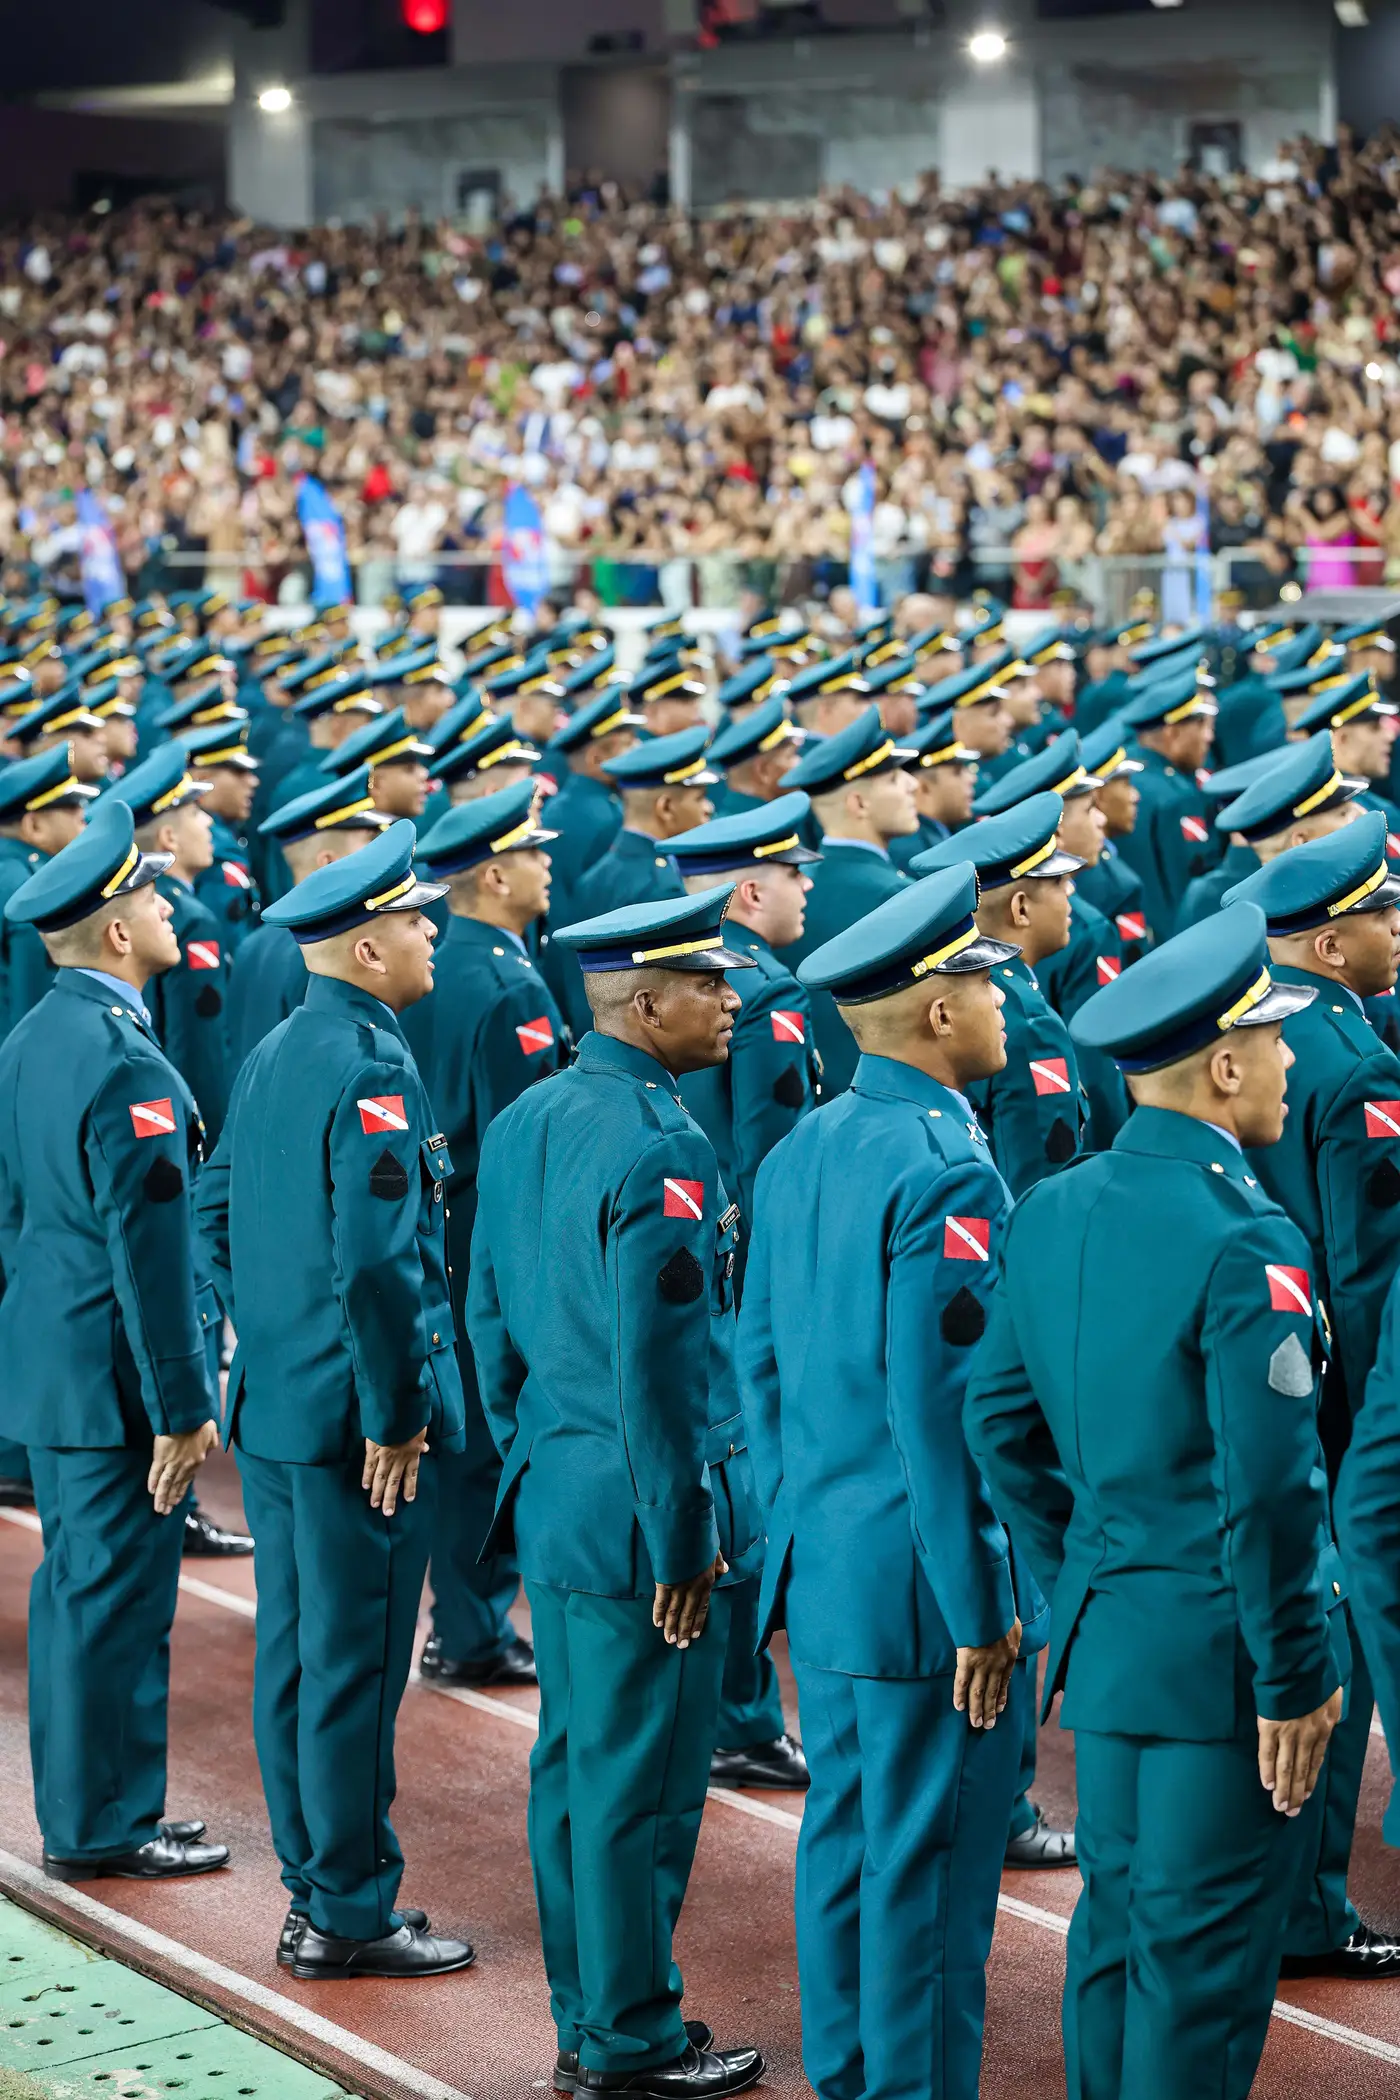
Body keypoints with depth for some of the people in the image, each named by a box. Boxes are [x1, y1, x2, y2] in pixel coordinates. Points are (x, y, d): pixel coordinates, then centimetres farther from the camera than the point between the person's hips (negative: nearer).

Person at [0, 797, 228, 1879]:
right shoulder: (128, 1066, -21)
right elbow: (150, 1252, -21)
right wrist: (182, 1406, -18)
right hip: (115, 1380, -10)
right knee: (119, 1597, 0)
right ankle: (107, 1826, 9)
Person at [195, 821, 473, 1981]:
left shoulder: (276, 1053, 10)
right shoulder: (372, 1069, -18)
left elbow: (218, 1209, 18)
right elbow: (376, 1261, -24)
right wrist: (393, 1415, -17)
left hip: (272, 1406, 9)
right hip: (351, 1419, -9)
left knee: (293, 1656, 14)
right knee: (354, 1669, -1)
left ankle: (317, 1893, 24)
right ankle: (350, 1917, 7)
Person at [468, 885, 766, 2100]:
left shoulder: (523, 1124, 7)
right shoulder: (659, 1150, -20)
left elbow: (490, 1316, 15)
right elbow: (658, 1370, -21)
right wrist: (684, 1544, -15)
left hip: (553, 1500, 9)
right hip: (639, 1515, -9)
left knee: (575, 1762, 16)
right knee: (643, 1782, 1)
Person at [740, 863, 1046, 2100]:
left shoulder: (798, 1153, 8)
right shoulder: (947, 1173, -18)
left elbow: (761, 1369, 13)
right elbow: (938, 1409, -21)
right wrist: (981, 1609, -16)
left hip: (821, 1569, 9)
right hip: (923, 1580, -9)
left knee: (843, 1844, 16)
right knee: (931, 1870, 0)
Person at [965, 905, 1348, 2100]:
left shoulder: (1051, 1214, 4)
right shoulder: (1244, 1244, -20)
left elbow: (998, 1420, 10)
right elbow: (1270, 1488, -22)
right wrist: (1295, 1675, -13)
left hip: (1105, 1638, 8)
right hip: (1219, 1653, -8)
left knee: (1118, 1922, 17)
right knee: (1205, 1956, 2)